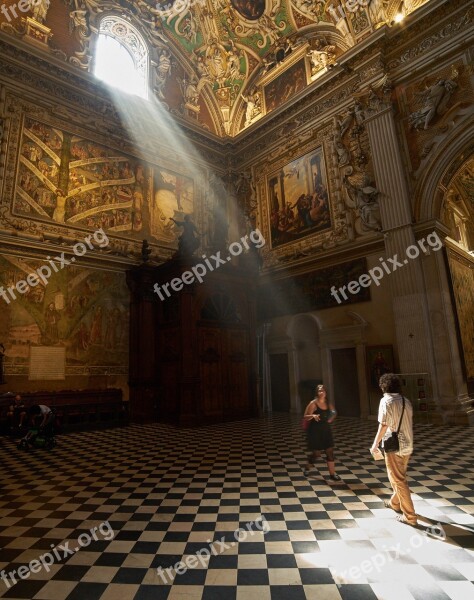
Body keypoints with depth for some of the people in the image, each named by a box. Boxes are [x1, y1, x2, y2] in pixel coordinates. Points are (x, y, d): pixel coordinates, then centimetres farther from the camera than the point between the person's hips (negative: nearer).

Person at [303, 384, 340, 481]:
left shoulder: (328, 403, 2)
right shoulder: (313, 403, -15)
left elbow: (333, 412, 20)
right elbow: (306, 416, -16)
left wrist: (332, 417, -2)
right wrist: (313, 416, -35)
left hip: (326, 431, 5)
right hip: (315, 431, -5)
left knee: (330, 452, 2)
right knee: (315, 453, 3)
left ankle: (332, 474, 13)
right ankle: (308, 468, 30)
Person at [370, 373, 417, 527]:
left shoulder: (386, 401, -15)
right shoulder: (406, 401, 6)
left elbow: (384, 425, -18)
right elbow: (409, 423, 11)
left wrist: (375, 444, -8)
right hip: (407, 445, 8)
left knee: (398, 480, 4)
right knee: (399, 477, 24)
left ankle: (410, 516, 9)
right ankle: (395, 503, 41)